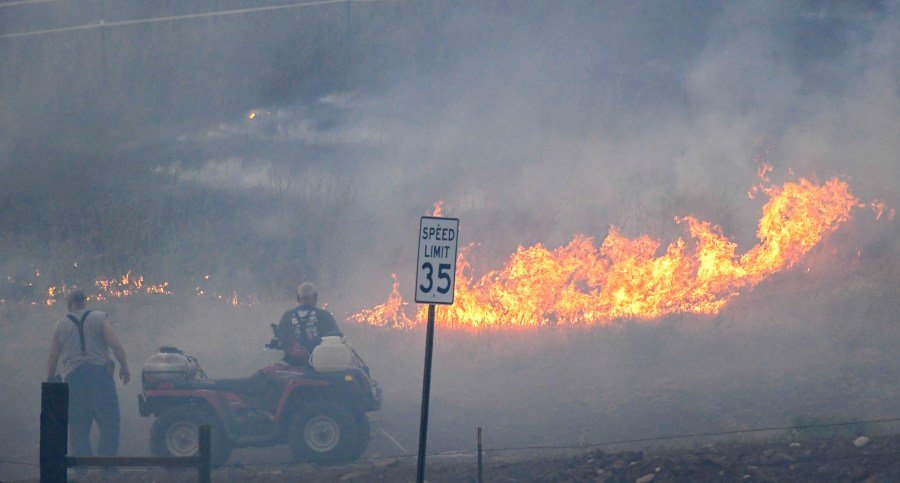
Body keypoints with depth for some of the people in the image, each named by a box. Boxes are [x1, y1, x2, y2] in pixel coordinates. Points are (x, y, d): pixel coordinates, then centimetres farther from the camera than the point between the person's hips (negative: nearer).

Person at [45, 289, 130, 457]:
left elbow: (52, 357, 9)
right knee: (109, 421, 1)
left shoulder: (60, 325, 8)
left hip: (74, 379, 2)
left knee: (77, 426, 7)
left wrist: (50, 380, 17)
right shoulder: (99, 318, 3)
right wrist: (124, 367, 1)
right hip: (100, 373, -2)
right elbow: (115, 345, -7)